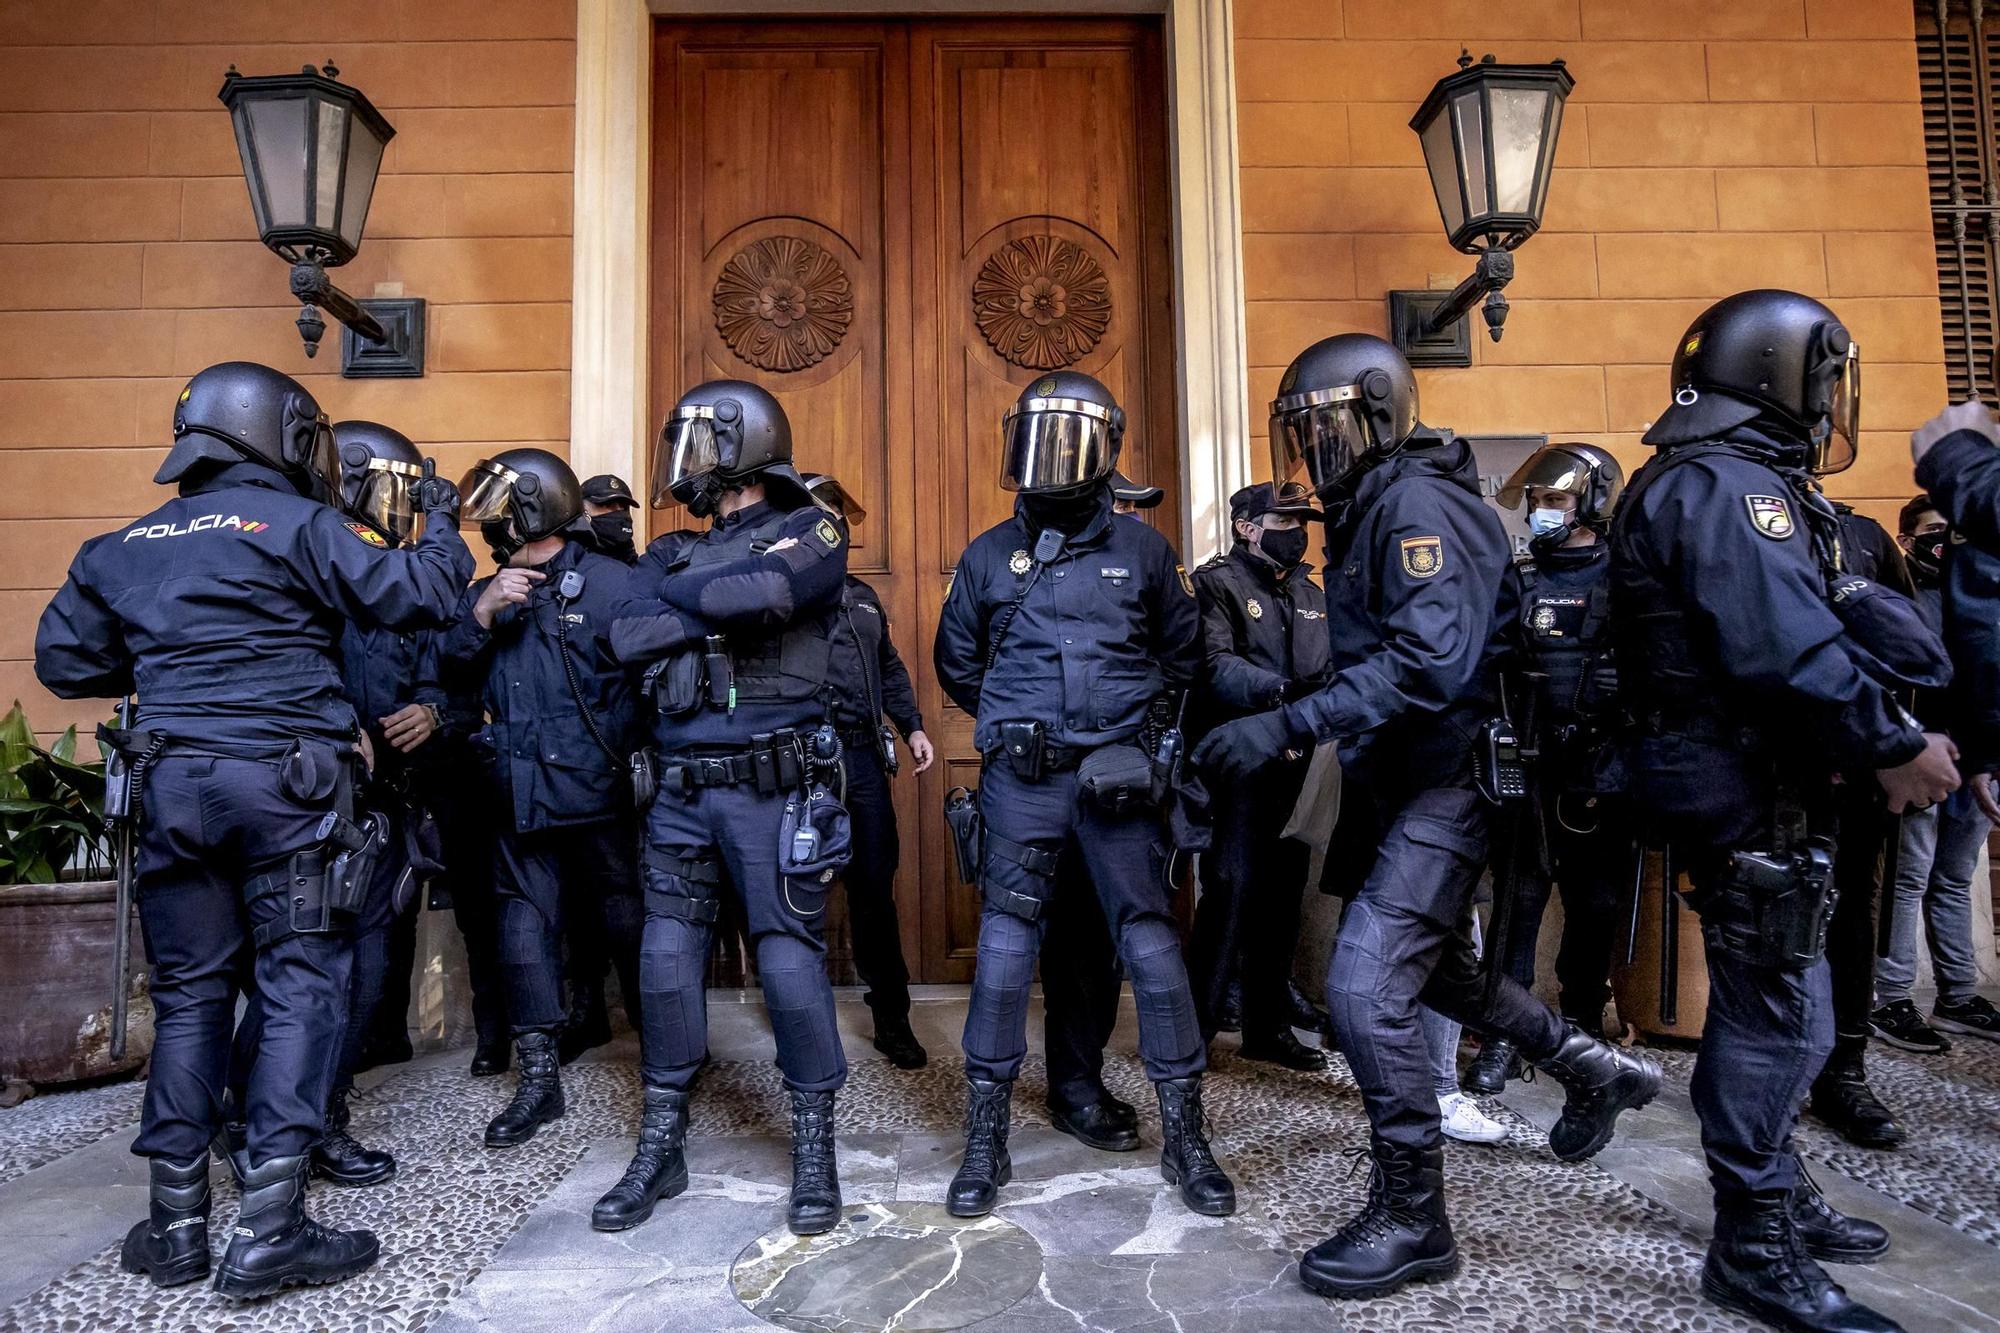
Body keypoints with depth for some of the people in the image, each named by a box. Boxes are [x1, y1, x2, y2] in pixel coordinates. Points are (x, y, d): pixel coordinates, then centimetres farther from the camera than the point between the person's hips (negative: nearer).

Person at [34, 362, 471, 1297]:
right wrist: (441, 524, 8)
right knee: (301, 992, 1)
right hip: (284, 785, -5)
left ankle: (176, 1225, 19)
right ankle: (267, 1232, 1)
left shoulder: (124, 547, 13)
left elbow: (62, 660, 16)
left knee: (188, 995, 14)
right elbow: (417, 596, -9)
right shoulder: (299, 525, -5)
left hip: (172, 783, 5)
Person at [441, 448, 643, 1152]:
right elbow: (448, 673, 3)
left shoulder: (610, 582, -8)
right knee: (526, 923, 8)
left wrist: (623, 756, -20)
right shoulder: (488, 591, 11)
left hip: (599, 794, -5)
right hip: (520, 794, 5)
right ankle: (538, 1080, 20)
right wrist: (481, 615, -11)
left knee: (627, 922, 8)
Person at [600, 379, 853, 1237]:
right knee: (666, 963, 8)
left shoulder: (809, 534, 0)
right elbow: (629, 636, -1)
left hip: (773, 789, -5)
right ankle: (660, 1150, 23)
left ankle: (815, 1150, 16)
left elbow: (759, 589, -21)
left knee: (790, 962, -1)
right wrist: (723, 609, -12)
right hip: (682, 791, 6)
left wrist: (679, 593, -3)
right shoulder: (673, 553, 16)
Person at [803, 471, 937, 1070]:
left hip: (864, 754, 6)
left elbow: (890, 668, 27)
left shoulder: (862, 595, 21)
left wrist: (912, 727, 18)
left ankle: (892, 1017, 20)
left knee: (876, 887, 9)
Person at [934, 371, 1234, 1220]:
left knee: (1152, 944, 2)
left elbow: (1183, 655, 15)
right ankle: (985, 1141, 16)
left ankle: (1185, 1137, 17)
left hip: (1115, 778, 0)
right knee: (1004, 949, 3)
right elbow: (955, 663, 18)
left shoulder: (1141, 551, 4)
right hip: (1020, 783, 1)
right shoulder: (989, 555, 6)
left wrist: (1128, 716, 11)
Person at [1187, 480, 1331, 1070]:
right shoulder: (1217, 584, -5)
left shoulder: (1310, 593, 18)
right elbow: (1214, 666, -20)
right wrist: (1279, 690, -33)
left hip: (1295, 769, 7)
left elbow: (1332, 671, 14)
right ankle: (1193, 1031, 5)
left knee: (1282, 898, 12)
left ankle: (1268, 1027, 24)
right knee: (1232, 894, -7)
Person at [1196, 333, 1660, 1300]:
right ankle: (1595, 1070, 43)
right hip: (1405, 778, 11)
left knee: (1364, 985, -13)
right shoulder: (1367, 509, 13)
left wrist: (1286, 726, -34)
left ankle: (1412, 1219, 5)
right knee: (1429, 963, 23)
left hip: (1451, 777, -10)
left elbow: (1430, 661, -30)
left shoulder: (1417, 502, -17)